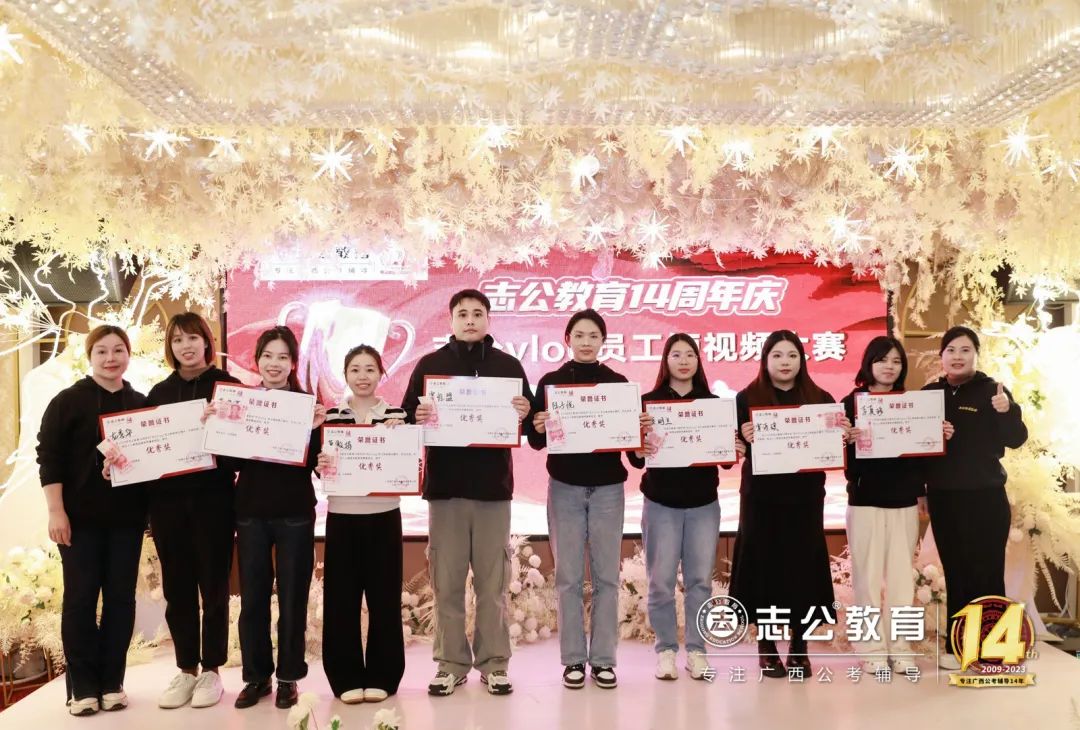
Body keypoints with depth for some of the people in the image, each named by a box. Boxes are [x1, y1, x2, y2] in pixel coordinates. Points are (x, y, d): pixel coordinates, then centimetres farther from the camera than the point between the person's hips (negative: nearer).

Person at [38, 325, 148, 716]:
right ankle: (83, 686, 10)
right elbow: (49, 456, -6)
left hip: (127, 516, 3)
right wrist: (56, 510, -13)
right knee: (80, 597, 1)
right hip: (81, 516, -3)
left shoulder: (142, 404, 9)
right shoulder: (68, 401, -1)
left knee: (121, 596, 5)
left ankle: (112, 682, 14)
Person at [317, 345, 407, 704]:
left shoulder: (397, 415, 2)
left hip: (384, 517, -1)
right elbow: (321, 464, 7)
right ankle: (347, 678, 15)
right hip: (341, 517, 1)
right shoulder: (330, 415, 5)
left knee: (384, 598, 4)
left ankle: (382, 676, 17)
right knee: (341, 599, 3)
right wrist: (320, 466, -15)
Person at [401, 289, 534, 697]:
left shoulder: (508, 366, 8)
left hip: (493, 485, 0)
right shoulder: (430, 365, 7)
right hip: (444, 484, 0)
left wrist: (524, 414, -15)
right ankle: (450, 664, 15)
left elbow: (531, 417, 7)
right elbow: (406, 417, 3)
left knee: (492, 581, 5)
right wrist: (417, 418, -19)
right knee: (446, 581, 4)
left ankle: (494, 664, 15)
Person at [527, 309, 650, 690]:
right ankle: (573, 659, 11)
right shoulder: (550, 382, 2)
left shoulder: (618, 383, 4)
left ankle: (603, 658, 11)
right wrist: (538, 427, -20)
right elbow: (537, 442, 1)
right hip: (565, 487, 0)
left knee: (606, 575, 3)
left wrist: (642, 428, -14)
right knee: (569, 577, 2)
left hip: (607, 488, 1)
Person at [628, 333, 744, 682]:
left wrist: (735, 452, -14)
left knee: (700, 579, 4)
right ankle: (665, 649, 14)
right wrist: (639, 451, -25)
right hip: (661, 504, -2)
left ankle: (696, 649, 16)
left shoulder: (714, 403, 6)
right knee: (661, 581, 0)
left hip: (704, 504, 2)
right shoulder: (648, 401, 0)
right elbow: (636, 458, -3)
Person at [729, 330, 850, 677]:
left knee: (803, 565, 4)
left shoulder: (820, 398, 8)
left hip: (805, 496, 2)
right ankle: (766, 646, 16)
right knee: (764, 564, 2)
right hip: (762, 496, -2)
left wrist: (844, 435, -12)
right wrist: (744, 438, -25)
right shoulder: (747, 398, 0)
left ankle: (799, 647, 17)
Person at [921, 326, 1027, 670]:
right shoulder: (929, 393, 6)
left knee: (987, 571, 0)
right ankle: (957, 645, 18)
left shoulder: (991, 390, -4)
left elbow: (1016, 440, -10)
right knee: (955, 572, 10)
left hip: (985, 497, -3)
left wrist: (1007, 411, -29)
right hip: (942, 498, 4)